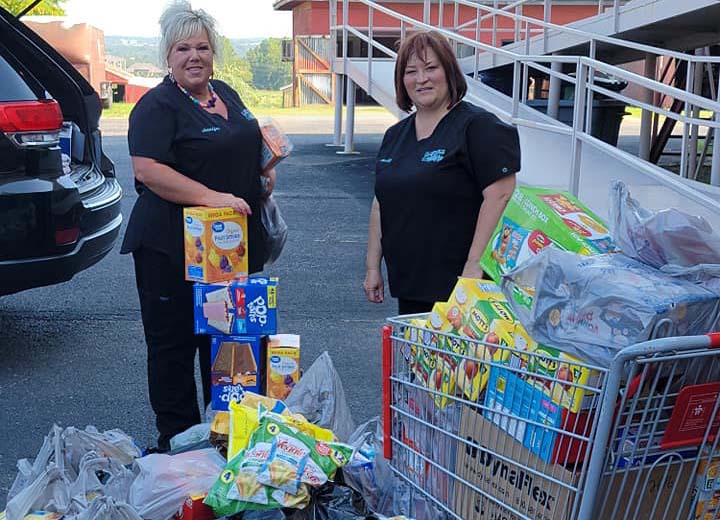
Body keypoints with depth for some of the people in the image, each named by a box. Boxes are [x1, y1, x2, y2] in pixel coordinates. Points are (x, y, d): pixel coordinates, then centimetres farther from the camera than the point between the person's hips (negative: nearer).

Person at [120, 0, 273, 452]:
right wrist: (211, 197, -27)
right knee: (174, 345, 3)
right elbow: (147, 169, -22)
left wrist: (265, 170, 8)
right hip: (173, 248, -7)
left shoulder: (227, 94, 14)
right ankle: (178, 441, 15)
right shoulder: (158, 106, -10)